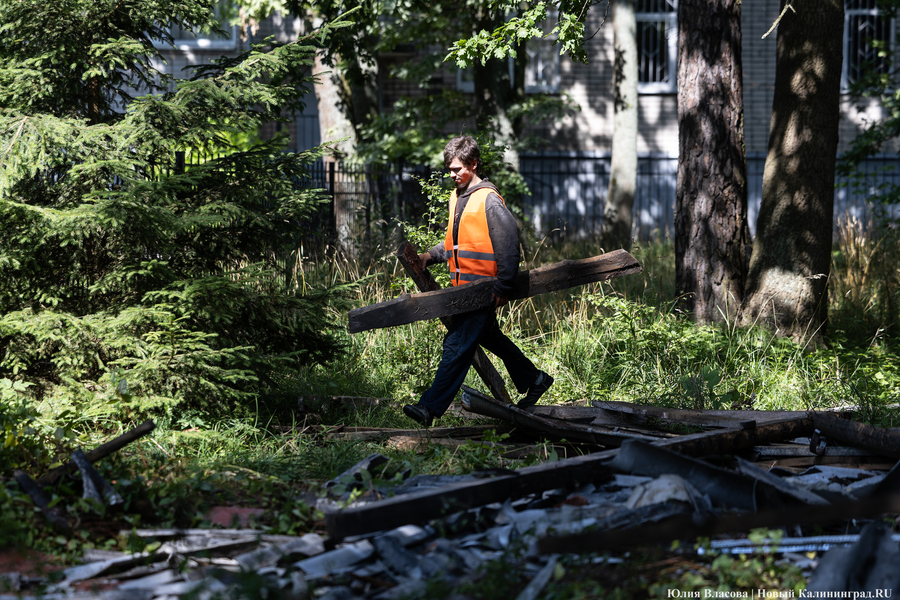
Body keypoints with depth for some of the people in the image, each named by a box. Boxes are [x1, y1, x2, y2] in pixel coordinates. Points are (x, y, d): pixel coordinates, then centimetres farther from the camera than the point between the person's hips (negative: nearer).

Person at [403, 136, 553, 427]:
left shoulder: (489, 200, -13)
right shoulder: (456, 197, 14)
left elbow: (508, 242, -16)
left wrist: (503, 286, -19)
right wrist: (432, 255, 8)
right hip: (464, 285, 10)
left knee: (458, 345, -12)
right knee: (489, 337, 20)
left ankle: (431, 407, -15)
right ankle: (534, 380, 36)